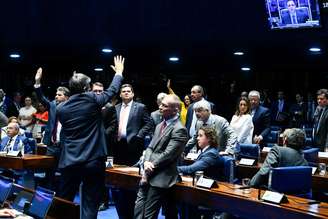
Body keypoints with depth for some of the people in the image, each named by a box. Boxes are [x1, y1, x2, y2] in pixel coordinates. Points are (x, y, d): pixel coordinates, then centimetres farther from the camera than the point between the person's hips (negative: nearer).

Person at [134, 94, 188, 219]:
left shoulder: (179, 130, -13)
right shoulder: (160, 126, 16)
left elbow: (168, 154, -18)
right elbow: (150, 147, 13)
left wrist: (152, 166, -9)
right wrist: (146, 162, -7)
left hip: (161, 179, -8)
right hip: (149, 175, 8)